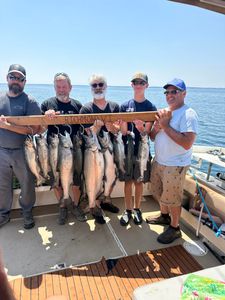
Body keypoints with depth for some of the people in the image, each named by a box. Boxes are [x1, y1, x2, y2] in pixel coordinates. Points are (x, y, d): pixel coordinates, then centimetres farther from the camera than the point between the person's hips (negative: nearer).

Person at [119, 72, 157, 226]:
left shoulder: (151, 107, -1)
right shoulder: (125, 106, 2)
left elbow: (146, 132, -9)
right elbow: (124, 131, -2)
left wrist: (140, 126, -30)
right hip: (127, 150, 1)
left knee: (139, 181, 11)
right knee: (128, 181, 8)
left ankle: (137, 209, 29)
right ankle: (128, 210, 24)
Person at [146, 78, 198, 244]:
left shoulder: (188, 114, -17)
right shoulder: (163, 112, 8)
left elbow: (187, 144, -29)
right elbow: (153, 137, 10)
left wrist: (165, 126, -24)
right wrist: (156, 128, -13)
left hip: (175, 165, -8)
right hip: (158, 161, 8)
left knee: (172, 198, 6)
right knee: (159, 192, 22)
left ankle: (174, 228, 28)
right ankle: (164, 216, 46)